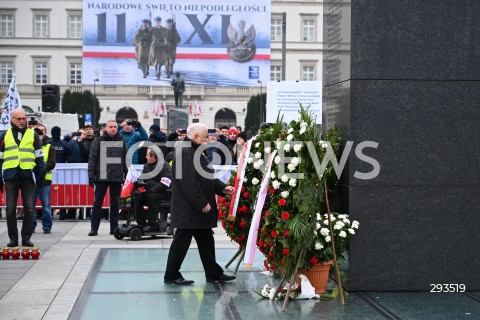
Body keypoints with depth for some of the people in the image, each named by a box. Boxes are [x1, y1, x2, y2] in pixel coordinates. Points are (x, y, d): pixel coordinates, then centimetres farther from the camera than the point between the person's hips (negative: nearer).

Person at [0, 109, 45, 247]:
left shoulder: (33, 135, 10)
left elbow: (39, 157, 11)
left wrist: (40, 174, 2)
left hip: (28, 175, -1)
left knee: (29, 208, -2)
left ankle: (26, 237, 4)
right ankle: (13, 238, 9)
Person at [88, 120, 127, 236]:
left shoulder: (121, 142, 10)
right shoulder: (98, 141, 3)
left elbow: (126, 160, 12)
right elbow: (92, 159, -1)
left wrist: (127, 175, 6)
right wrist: (91, 175, -9)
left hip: (117, 178, 2)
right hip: (102, 177, -2)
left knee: (115, 203, 6)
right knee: (97, 202, 0)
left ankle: (114, 228, 11)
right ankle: (94, 228, 4)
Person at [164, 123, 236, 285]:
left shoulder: (195, 152, 15)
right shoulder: (185, 153, -19)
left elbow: (206, 177, 20)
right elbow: (189, 183, -24)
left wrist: (222, 188, 7)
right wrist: (202, 203, -21)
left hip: (199, 208, 10)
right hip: (188, 209, -10)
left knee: (206, 241, 15)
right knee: (181, 241, -1)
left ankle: (213, 273, 24)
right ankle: (171, 276, 9)